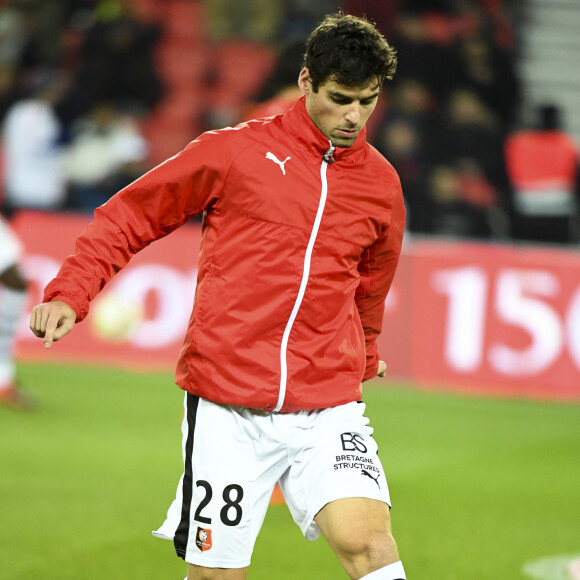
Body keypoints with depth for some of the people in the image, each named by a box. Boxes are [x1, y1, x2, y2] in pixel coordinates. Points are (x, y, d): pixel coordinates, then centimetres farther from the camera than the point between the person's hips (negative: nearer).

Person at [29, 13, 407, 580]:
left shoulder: (380, 184, 10)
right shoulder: (235, 151, -1)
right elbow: (129, 215, 7)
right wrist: (69, 293, -5)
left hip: (327, 406, 2)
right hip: (226, 410, -2)